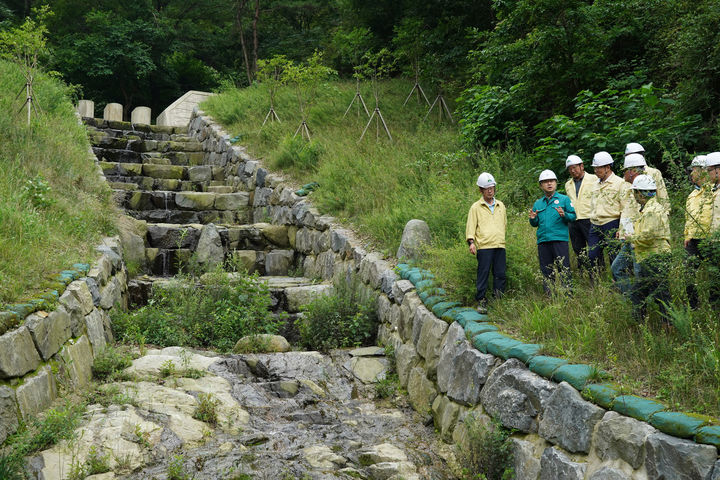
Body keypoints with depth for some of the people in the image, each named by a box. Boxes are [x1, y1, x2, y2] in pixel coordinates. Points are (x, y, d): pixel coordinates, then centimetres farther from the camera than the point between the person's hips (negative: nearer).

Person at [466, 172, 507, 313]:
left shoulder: (501, 206, 19)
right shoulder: (476, 207, 7)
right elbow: (470, 226, 2)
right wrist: (471, 242, -10)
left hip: (500, 245, 4)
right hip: (484, 246, -4)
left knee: (500, 274, 2)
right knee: (483, 274, -6)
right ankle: (481, 301, -2)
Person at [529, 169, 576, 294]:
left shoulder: (564, 199, 8)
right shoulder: (538, 203, 18)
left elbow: (573, 216, 1)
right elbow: (535, 224, 18)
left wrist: (564, 215, -19)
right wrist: (533, 219, -4)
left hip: (560, 239, -4)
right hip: (543, 240, 4)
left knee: (564, 270, -7)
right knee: (546, 271, 6)